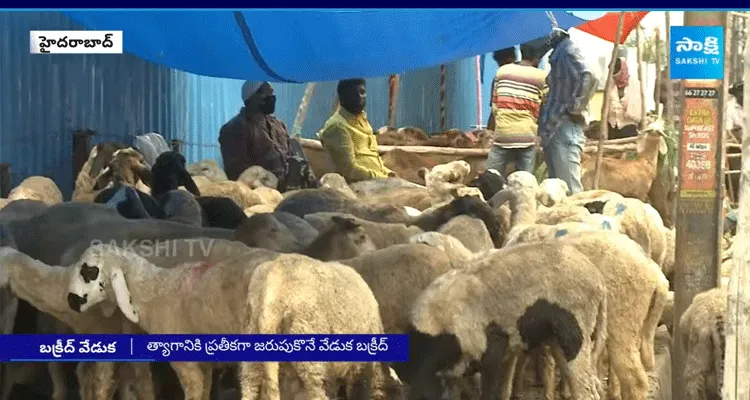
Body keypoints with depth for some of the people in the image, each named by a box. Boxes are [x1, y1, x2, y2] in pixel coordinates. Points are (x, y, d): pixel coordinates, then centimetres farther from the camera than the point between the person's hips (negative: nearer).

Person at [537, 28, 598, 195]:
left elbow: (588, 79, -27)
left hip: (565, 127, -10)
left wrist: (575, 107, -18)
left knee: (569, 188, -9)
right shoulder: (558, 54, 18)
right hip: (553, 127, 10)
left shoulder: (569, 51, -10)